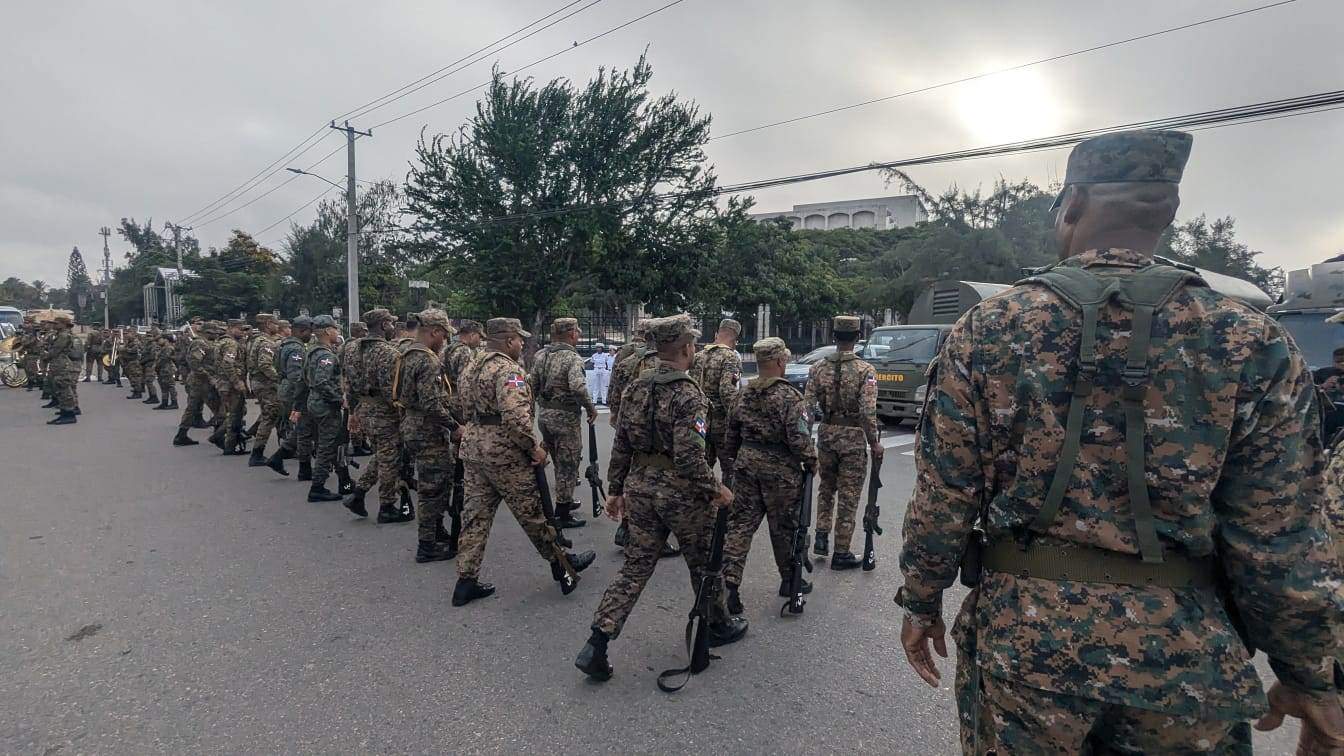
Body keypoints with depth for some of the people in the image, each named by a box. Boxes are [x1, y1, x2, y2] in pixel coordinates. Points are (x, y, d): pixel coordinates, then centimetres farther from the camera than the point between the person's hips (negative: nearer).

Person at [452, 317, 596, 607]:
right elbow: (515, 416, -30)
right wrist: (534, 447, -19)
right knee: (531, 512, 6)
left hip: (473, 448, 9)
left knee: (476, 514, 12)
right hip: (504, 454, -8)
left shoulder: (471, 368, 13)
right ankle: (561, 563, 24)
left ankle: (466, 581, 17)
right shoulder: (508, 369, -18)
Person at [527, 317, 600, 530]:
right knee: (567, 465, 4)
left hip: (544, 416, 8)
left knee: (560, 463, 23)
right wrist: (591, 407, -16)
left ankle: (564, 501, 36)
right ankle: (562, 514, 11)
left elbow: (532, 385, 8)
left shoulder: (540, 355, 7)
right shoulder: (572, 358, -16)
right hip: (565, 417, -8)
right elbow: (578, 387, -30)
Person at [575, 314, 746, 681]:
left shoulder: (637, 387, 4)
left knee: (635, 567, 12)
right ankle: (719, 626, 39)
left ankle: (596, 645, 8)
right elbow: (688, 456, -24)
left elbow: (621, 445, 7)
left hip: (639, 486, 6)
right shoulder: (688, 394, -18)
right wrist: (716, 489, -10)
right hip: (680, 491, -6)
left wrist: (615, 489, 14)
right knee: (703, 564, 17)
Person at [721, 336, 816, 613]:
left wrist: (730, 461, 22)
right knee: (783, 527, 11)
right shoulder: (789, 396, -15)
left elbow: (731, 432, 12)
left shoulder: (744, 394, 6)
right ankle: (789, 580, 30)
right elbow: (799, 437, -19)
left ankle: (729, 582, 0)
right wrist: (811, 461, -3)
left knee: (741, 523, 8)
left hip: (747, 466, 5)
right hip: (780, 471, -5)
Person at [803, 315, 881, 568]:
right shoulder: (865, 371, -12)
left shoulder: (818, 367, -1)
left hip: (826, 434, 4)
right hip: (853, 437, -3)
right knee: (848, 496, 7)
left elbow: (808, 405, -1)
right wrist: (874, 443, -6)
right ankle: (841, 553, 14)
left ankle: (821, 538, 20)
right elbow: (868, 412, -17)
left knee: (826, 488, 24)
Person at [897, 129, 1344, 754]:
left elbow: (943, 495, -8)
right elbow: (1281, 538, -4)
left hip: (1020, 633, 0)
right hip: (1186, 656, 1)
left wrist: (922, 603, 5)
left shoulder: (987, 328, -9)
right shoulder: (1252, 343, -6)